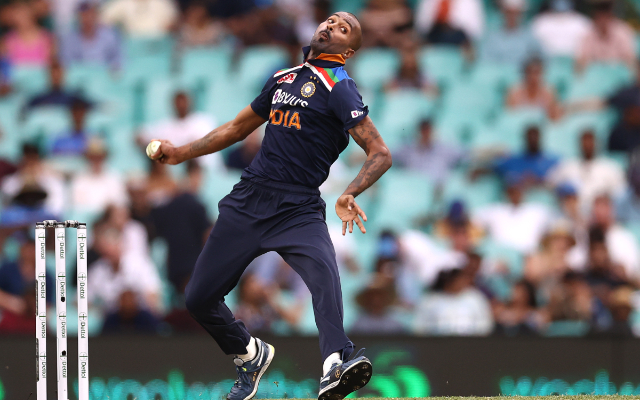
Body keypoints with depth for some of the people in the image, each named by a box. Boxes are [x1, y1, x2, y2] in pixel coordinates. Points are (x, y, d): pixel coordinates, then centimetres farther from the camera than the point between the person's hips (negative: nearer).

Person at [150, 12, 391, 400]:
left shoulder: (339, 89, -3)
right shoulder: (282, 79, 17)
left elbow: (380, 153, -13)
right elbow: (239, 128, 32)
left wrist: (350, 194, -30)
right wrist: (182, 153, 29)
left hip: (299, 211, -6)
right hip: (248, 202, 6)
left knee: (324, 275, -34)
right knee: (199, 298, 6)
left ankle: (336, 368, -54)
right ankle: (251, 356, 31)